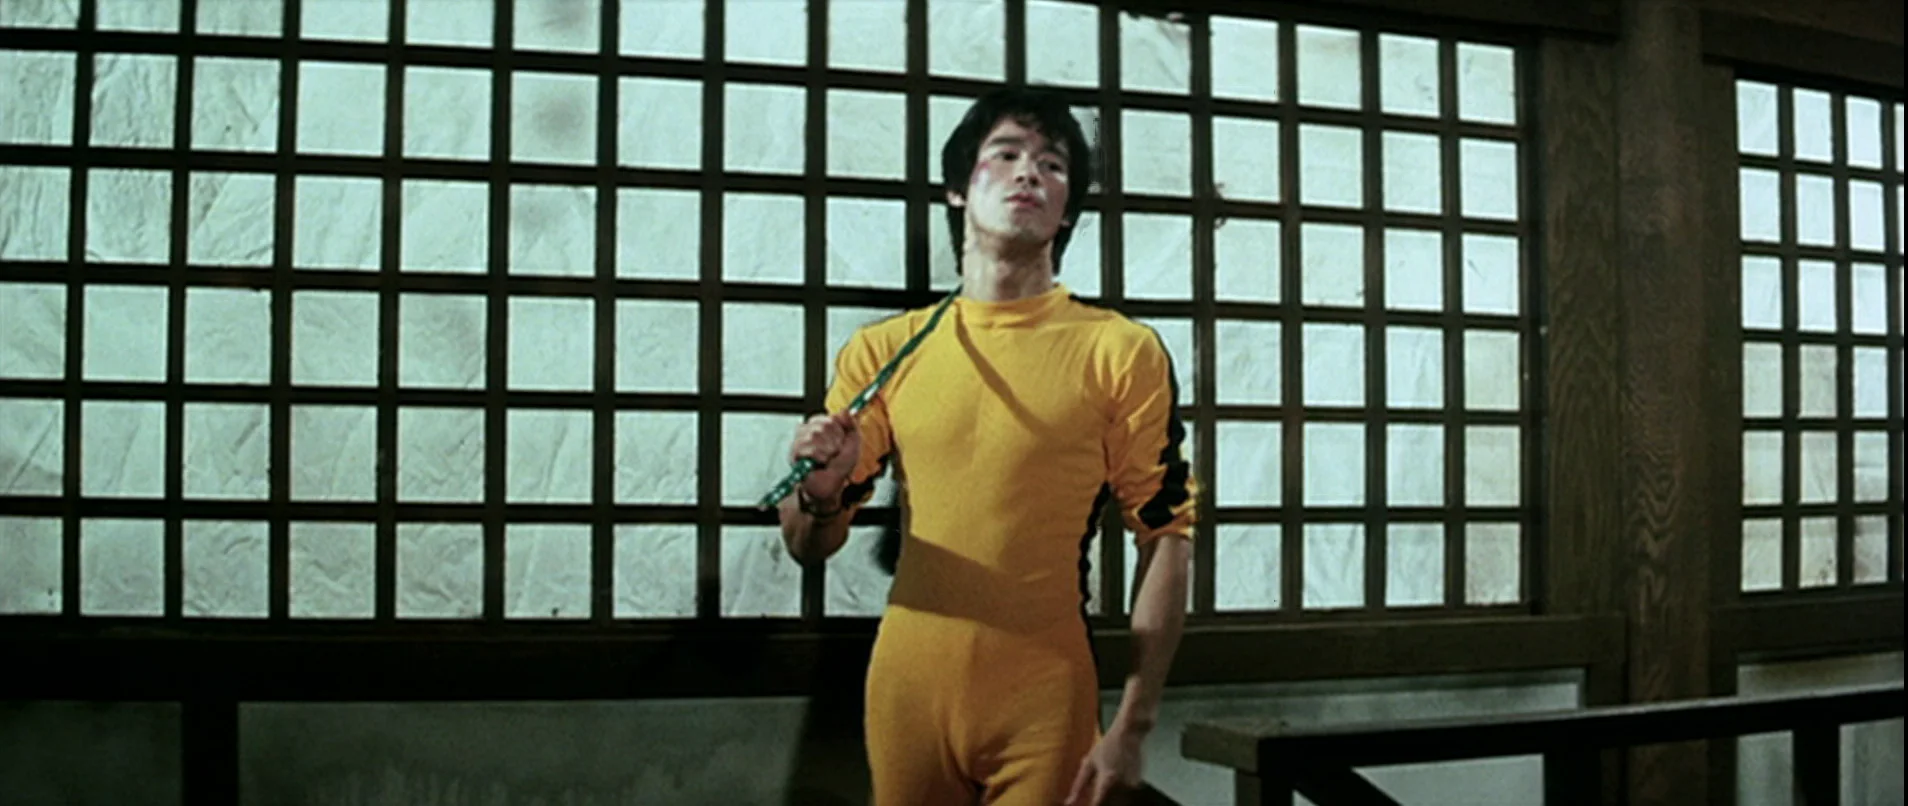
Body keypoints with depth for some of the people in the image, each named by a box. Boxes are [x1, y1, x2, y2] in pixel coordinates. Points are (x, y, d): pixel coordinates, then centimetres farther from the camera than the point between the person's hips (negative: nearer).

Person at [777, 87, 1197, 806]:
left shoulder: (1123, 353, -4)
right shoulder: (881, 352, 3)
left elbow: (1166, 539, -4)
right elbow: (809, 549, 8)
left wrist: (1133, 726, -10)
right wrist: (822, 489, -15)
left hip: (1047, 705, -2)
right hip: (907, 691, 3)